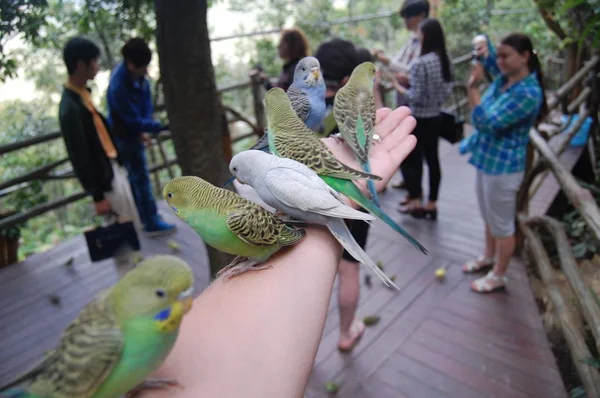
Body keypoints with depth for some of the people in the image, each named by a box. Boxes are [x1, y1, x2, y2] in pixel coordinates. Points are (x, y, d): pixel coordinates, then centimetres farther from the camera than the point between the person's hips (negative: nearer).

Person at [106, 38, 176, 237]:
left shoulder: (137, 72, -10)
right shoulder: (118, 87, -33)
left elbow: (146, 96, 1)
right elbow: (135, 122, -28)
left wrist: (144, 128, -10)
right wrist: (163, 126, -31)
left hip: (135, 131, 8)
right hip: (125, 136, -8)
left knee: (135, 176, 19)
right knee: (141, 178, 1)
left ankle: (140, 216, 36)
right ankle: (152, 223, 14)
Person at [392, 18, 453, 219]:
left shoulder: (421, 63, -20)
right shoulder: (445, 60, 5)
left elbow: (416, 96, -20)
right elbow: (447, 90, 11)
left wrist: (401, 89, -4)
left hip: (419, 119, -7)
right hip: (436, 117, 8)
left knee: (407, 158, 7)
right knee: (432, 159, 11)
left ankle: (415, 201, 11)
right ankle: (432, 204, 20)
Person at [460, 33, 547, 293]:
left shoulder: (528, 93, -24)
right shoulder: (503, 77, 2)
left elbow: (487, 122, -30)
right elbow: (485, 56, 20)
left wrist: (472, 88, -29)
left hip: (503, 167, -9)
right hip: (485, 160, 9)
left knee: (502, 225, 7)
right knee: (489, 218, 24)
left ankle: (498, 276, 24)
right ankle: (488, 258, 44)